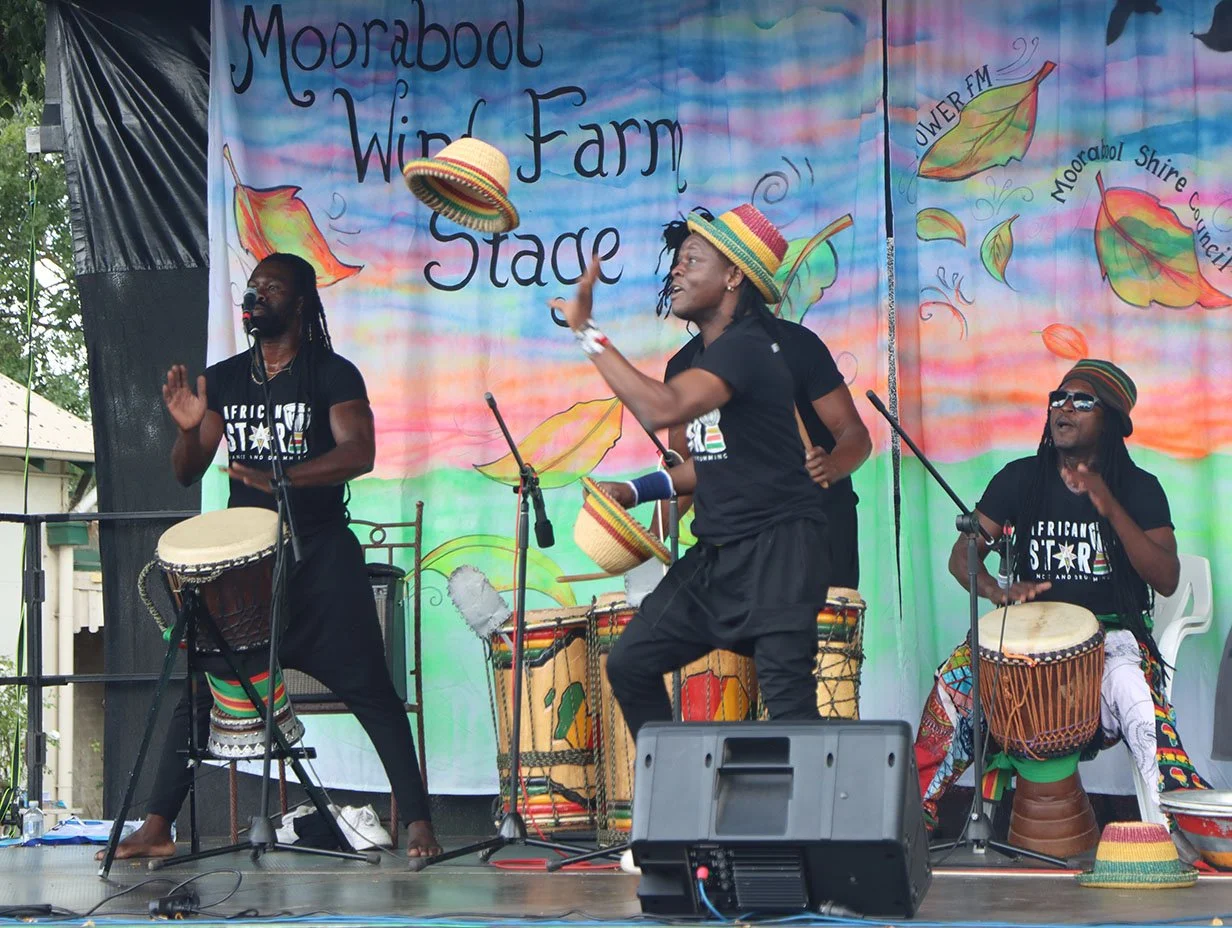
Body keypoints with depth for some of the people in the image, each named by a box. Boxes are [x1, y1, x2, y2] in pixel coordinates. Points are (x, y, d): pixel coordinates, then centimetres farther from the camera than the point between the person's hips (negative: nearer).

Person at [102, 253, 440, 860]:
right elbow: (187, 473, 11)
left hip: (319, 555, -4)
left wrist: (282, 477, -31)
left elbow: (359, 454, -17)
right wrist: (189, 428, -11)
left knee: (367, 686, -6)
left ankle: (417, 822, -4)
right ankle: (156, 827, 3)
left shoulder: (332, 374, -2)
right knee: (199, 688, 0)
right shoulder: (222, 379, 12)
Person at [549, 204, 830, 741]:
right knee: (630, 663, 7)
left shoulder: (745, 349, -17)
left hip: (775, 553, -10)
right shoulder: (704, 354, 14)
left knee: (787, 697, -15)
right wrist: (641, 490, 15)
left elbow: (661, 409, -33)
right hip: (717, 554, 10)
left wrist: (589, 333, -28)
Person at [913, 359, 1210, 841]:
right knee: (956, 677, -26)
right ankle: (914, 807, -16)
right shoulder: (1020, 479, 7)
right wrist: (998, 592, -18)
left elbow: (1166, 579, -10)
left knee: (1130, 684, -37)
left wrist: (1111, 509, -22)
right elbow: (963, 555, 5)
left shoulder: (1139, 488, 1)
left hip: (1113, 632, -2)